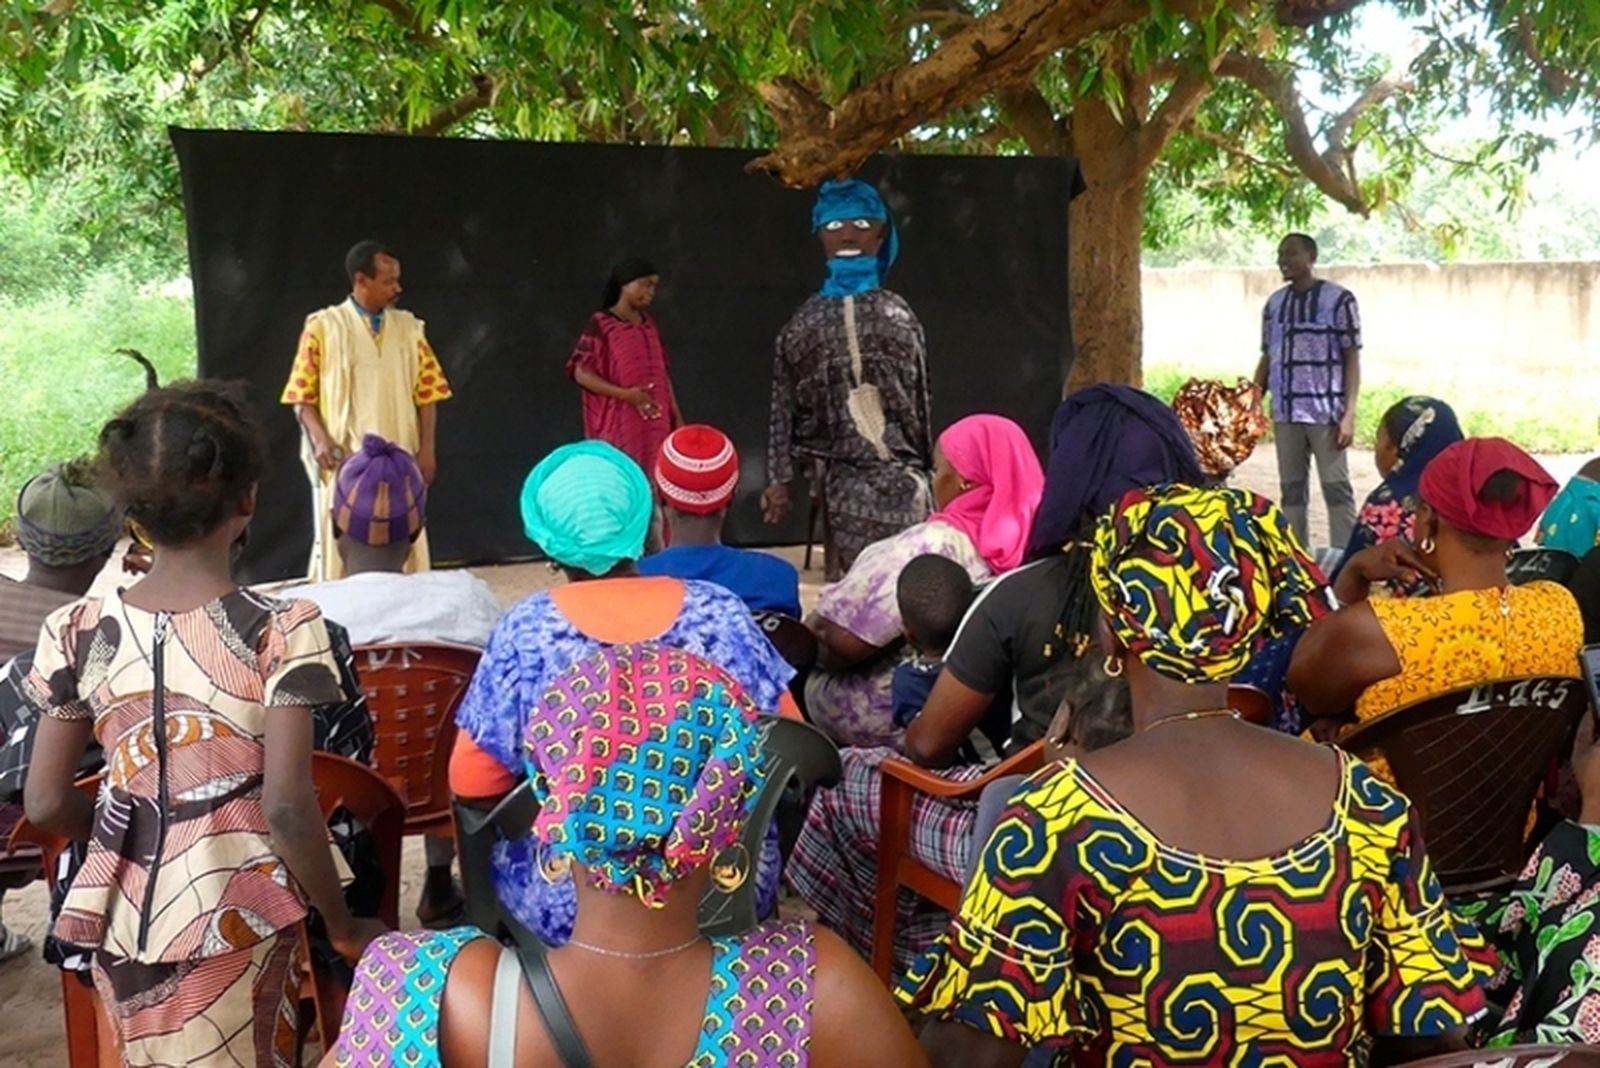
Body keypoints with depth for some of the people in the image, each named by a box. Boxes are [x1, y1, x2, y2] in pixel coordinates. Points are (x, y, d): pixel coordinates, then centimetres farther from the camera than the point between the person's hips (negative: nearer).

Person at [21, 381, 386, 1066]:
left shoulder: (78, 634, -6)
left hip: (123, 918, 4)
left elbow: (45, 804, 0)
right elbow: (287, 807, -19)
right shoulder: (279, 632, -17)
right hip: (237, 921, -3)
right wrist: (343, 925, -6)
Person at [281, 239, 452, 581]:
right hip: (344, 461, -3)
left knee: (403, 552, 6)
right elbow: (302, 396, -1)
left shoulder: (409, 327, 8)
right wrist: (322, 440, -15)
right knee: (342, 551, 1)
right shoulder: (323, 327, -2)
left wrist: (427, 450, -1)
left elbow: (427, 393, 8)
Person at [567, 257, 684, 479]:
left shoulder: (648, 323, 10)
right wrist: (626, 394, -22)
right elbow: (580, 372, -14)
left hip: (653, 423, 6)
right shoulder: (600, 325, -9)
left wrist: (676, 417, 8)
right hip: (617, 425, -6)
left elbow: (662, 373, 12)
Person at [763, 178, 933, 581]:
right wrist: (778, 480, -2)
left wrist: (927, 470, 12)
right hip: (841, 478, -1)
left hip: (901, 476, 1)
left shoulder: (898, 315, 9)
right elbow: (783, 407, 4)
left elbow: (921, 397, 11)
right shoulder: (804, 323, 6)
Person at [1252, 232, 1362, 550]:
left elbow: (1352, 359, -3)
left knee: (1336, 487, -2)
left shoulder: (1339, 299, -2)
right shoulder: (1274, 303, 11)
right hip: (1285, 413, 5)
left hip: (1326, 411, -5)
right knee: (1292, 488, 9)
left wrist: (1349, 413, -11)